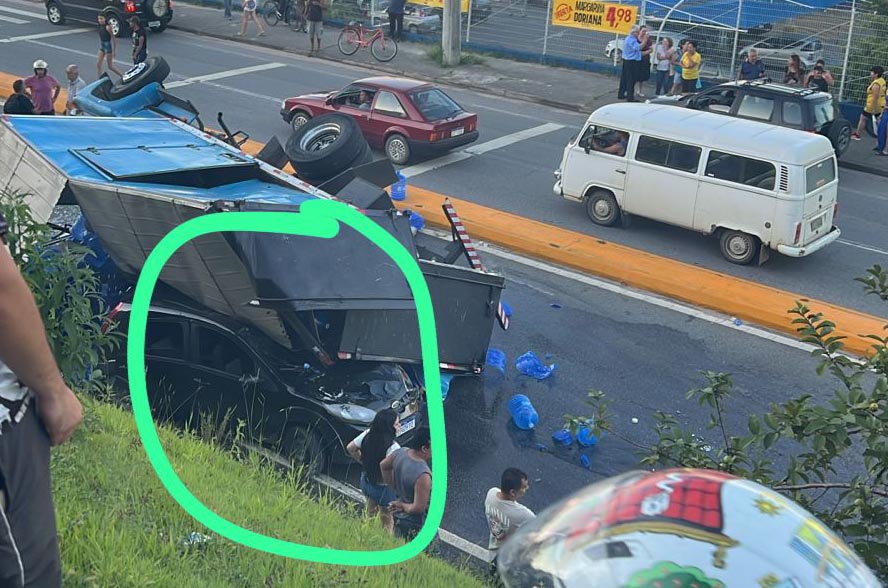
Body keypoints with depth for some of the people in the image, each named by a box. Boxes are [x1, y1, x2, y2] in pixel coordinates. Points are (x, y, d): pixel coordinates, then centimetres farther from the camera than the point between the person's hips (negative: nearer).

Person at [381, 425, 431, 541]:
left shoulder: (401, 453, -12)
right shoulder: (423, 475, -36)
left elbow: (383, 465, 9)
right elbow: (419, 508, -32)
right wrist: (402, 506, -14)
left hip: (399, 517, 8)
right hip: (416, 526, -8)